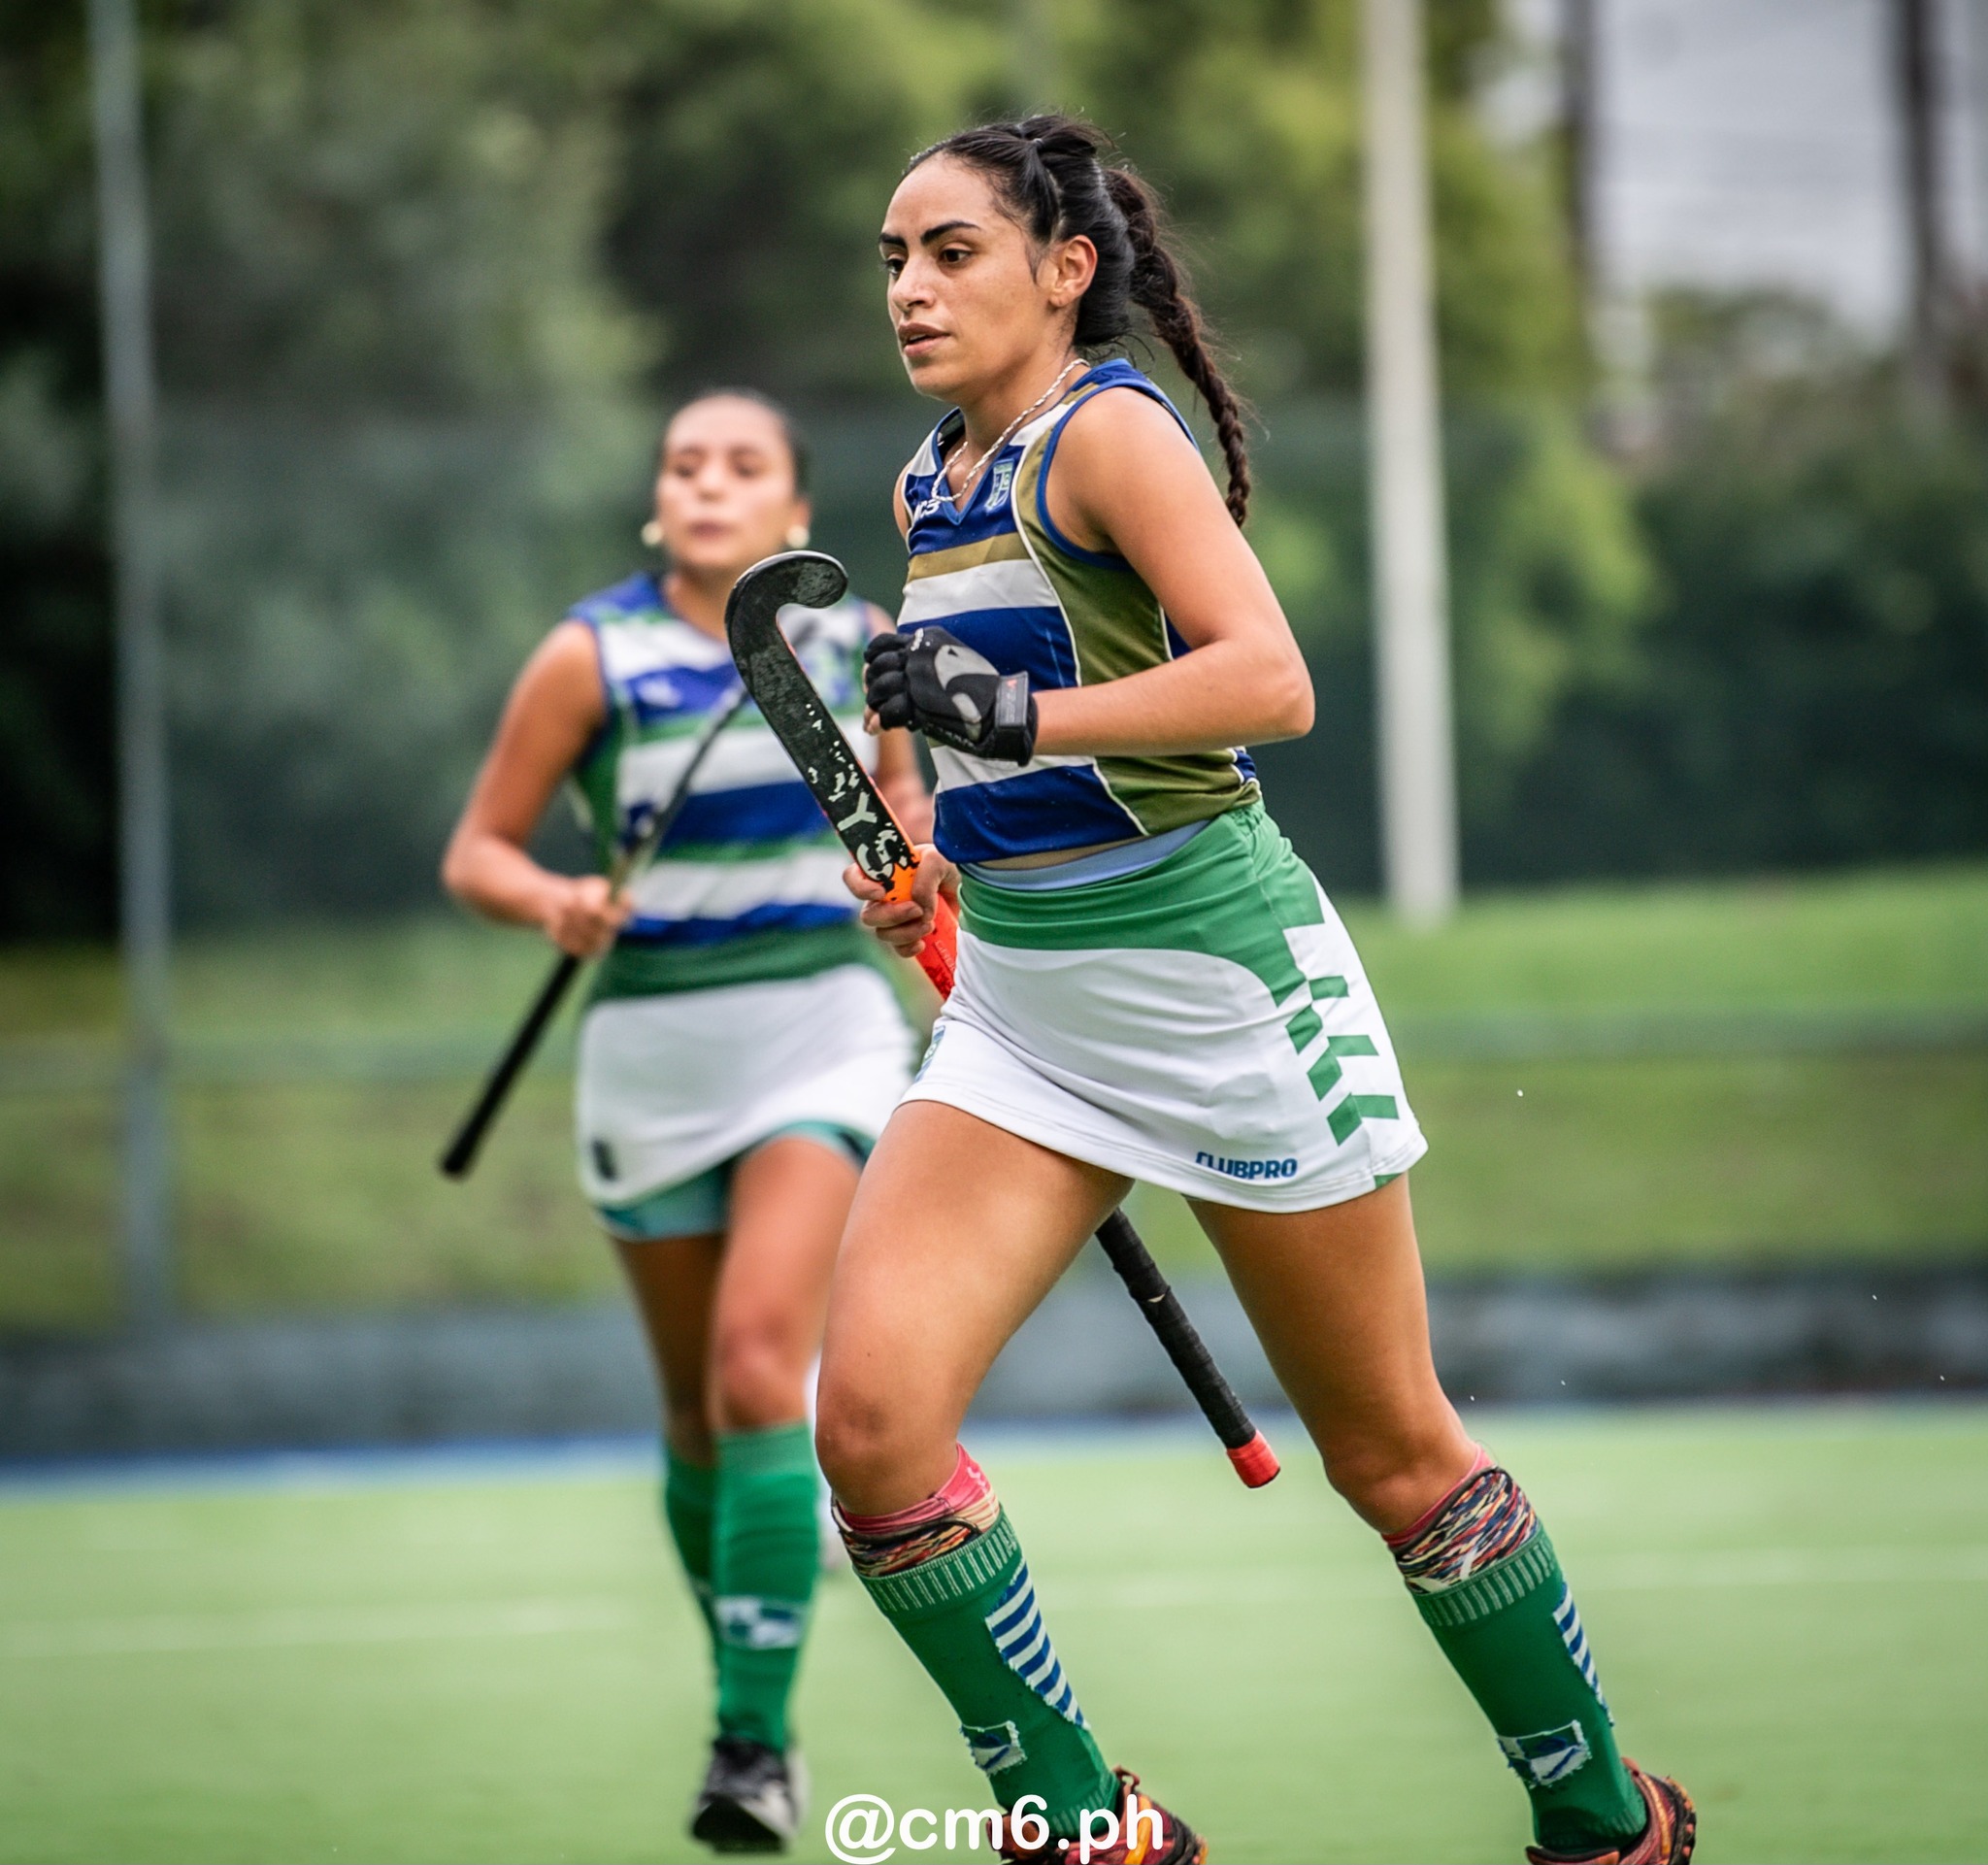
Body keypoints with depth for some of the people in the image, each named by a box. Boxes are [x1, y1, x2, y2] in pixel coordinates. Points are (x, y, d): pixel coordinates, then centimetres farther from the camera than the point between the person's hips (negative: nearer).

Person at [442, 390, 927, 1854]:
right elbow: (477, 851, -2)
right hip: (655, 1055, 1)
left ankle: (757, 1736, -20)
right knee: (698, 1405, 9)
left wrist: (912, 832, -3)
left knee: (760, 1363, -19)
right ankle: (748, 1689, 31)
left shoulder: (855, 637, 1)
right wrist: (554, 902, -23)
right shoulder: (593, 658, -6)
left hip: (826, 1033, -1)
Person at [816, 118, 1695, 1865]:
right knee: (871, 1418, -12)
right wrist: (945, 861, 13)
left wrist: (1023, 713, -33)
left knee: (1393, 1454, 4)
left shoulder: (1108, 428, -12)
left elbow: (1270, 679, -26)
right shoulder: (931, 484, 12)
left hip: (1218, 981, -7)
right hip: (1018, 1003, 7)